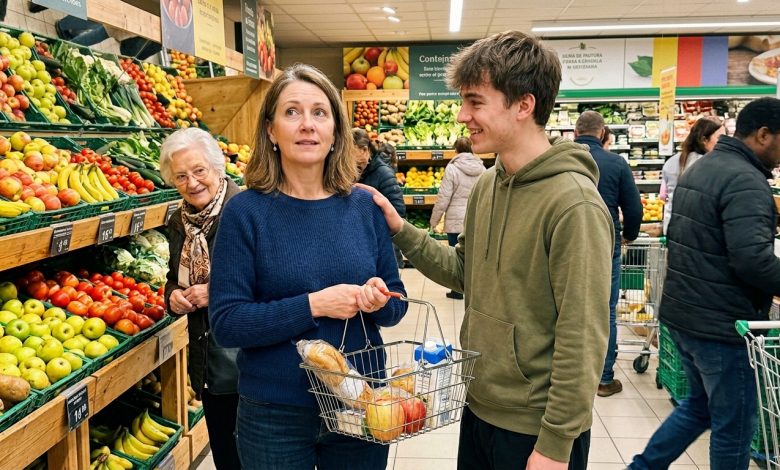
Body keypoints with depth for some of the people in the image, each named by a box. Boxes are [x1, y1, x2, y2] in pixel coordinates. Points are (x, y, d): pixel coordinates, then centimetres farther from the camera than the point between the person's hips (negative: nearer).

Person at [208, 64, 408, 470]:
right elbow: (226, 323, -15)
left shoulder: (364, 206, -1)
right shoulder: (246, 211, -11)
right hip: (275, 413, -3)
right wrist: (313, 305, -24)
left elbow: (397, 303, 5)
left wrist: (380, 301, -17)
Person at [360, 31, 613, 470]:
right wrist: (400, 229, 1)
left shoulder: (574, 204, -22)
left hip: (535, 429, -7)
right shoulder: (487, 186, 2)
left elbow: (582, 339, -21)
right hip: (479, 409, 8)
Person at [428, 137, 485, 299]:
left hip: (456, 220, -4)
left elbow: (443, 198, -11)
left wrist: (434, 220, -1)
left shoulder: (452, 168, -10)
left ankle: (457, 291, 13)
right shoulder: (481, 168, 4)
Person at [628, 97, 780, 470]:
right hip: (721, 323, -9)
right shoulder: (744, 180, -19)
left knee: (700, 405, 23)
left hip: (683, 313, 9)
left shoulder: (701, 167, 12)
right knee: (734, 425, 6)